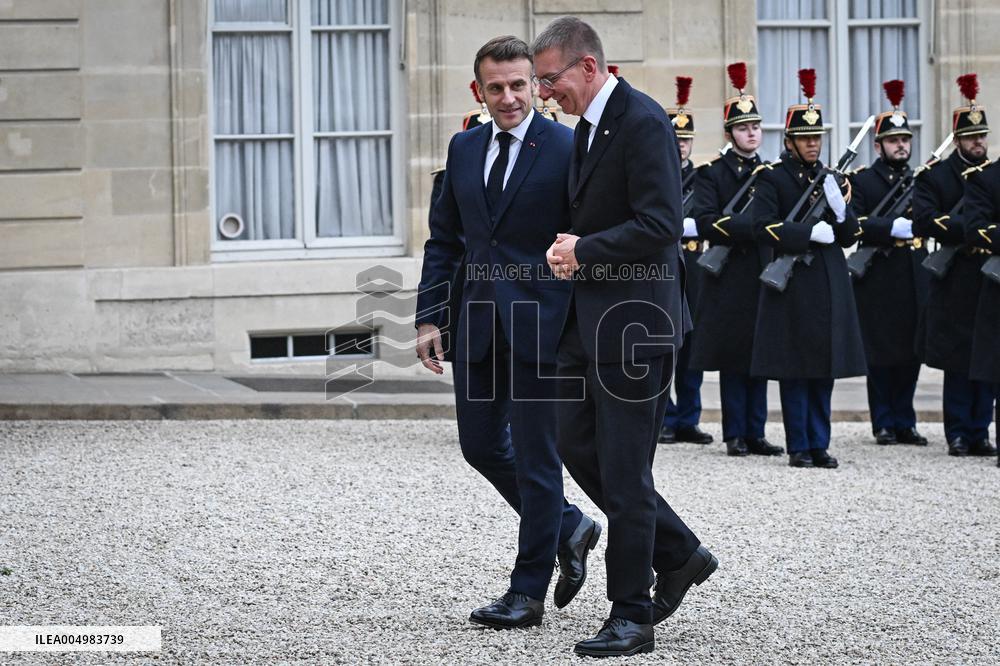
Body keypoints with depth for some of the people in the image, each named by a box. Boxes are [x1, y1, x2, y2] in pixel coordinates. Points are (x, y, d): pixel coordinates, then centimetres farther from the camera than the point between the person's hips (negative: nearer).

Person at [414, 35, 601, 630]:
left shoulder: (567, 149, -8)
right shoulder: (465, 148, 10)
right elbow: (444, 240, 15)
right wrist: (431, 317, 7)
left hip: (540, 324, -6)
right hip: (479, 323, 6)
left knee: (535, 456, -1)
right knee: (480, 445, 11)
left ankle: (528, 593, 7)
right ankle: (569, 527, 32)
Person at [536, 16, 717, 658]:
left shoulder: (643, 122, -16)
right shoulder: (589, 126, 14)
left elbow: (659, 227, -23)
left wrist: (583, 250, -14)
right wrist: (573, 251, 3)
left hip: (635, 319, -10)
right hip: (590, 317, 10)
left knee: (623, 469, -4)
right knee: (578, 445, 12)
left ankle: (632, 617, 4)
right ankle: (679, 555, 24)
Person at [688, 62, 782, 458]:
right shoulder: (712, 174, -1)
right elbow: (706, 223, -13)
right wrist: (752, 227, -21)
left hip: (765, 275, 4)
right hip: (729, 278, -4)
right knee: (733, 358, -2)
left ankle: (755, 433, 9)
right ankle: (735, 435, 3)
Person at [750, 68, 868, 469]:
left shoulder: (830, 178, 15)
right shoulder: (772, 177, -2)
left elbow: (849, 236, 13)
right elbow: (765, 228, -13)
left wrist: (839, 207, -6)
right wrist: (811, 232, -18)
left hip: (829, 283, 5)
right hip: (792, 282, -5)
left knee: (825, 368, 6)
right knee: (794, 368, -2)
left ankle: (820, 444, 11)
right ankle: (798, 447, 4)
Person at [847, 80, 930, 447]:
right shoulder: (861, 180, -1)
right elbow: (853, 224, -13)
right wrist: (891, 228, -22)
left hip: (914, 281, 5)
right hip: (878, 282, -4)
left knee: (911, 353, 6)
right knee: (881, 354, 0)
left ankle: (904, 422, 14)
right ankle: (884, 424, 9)